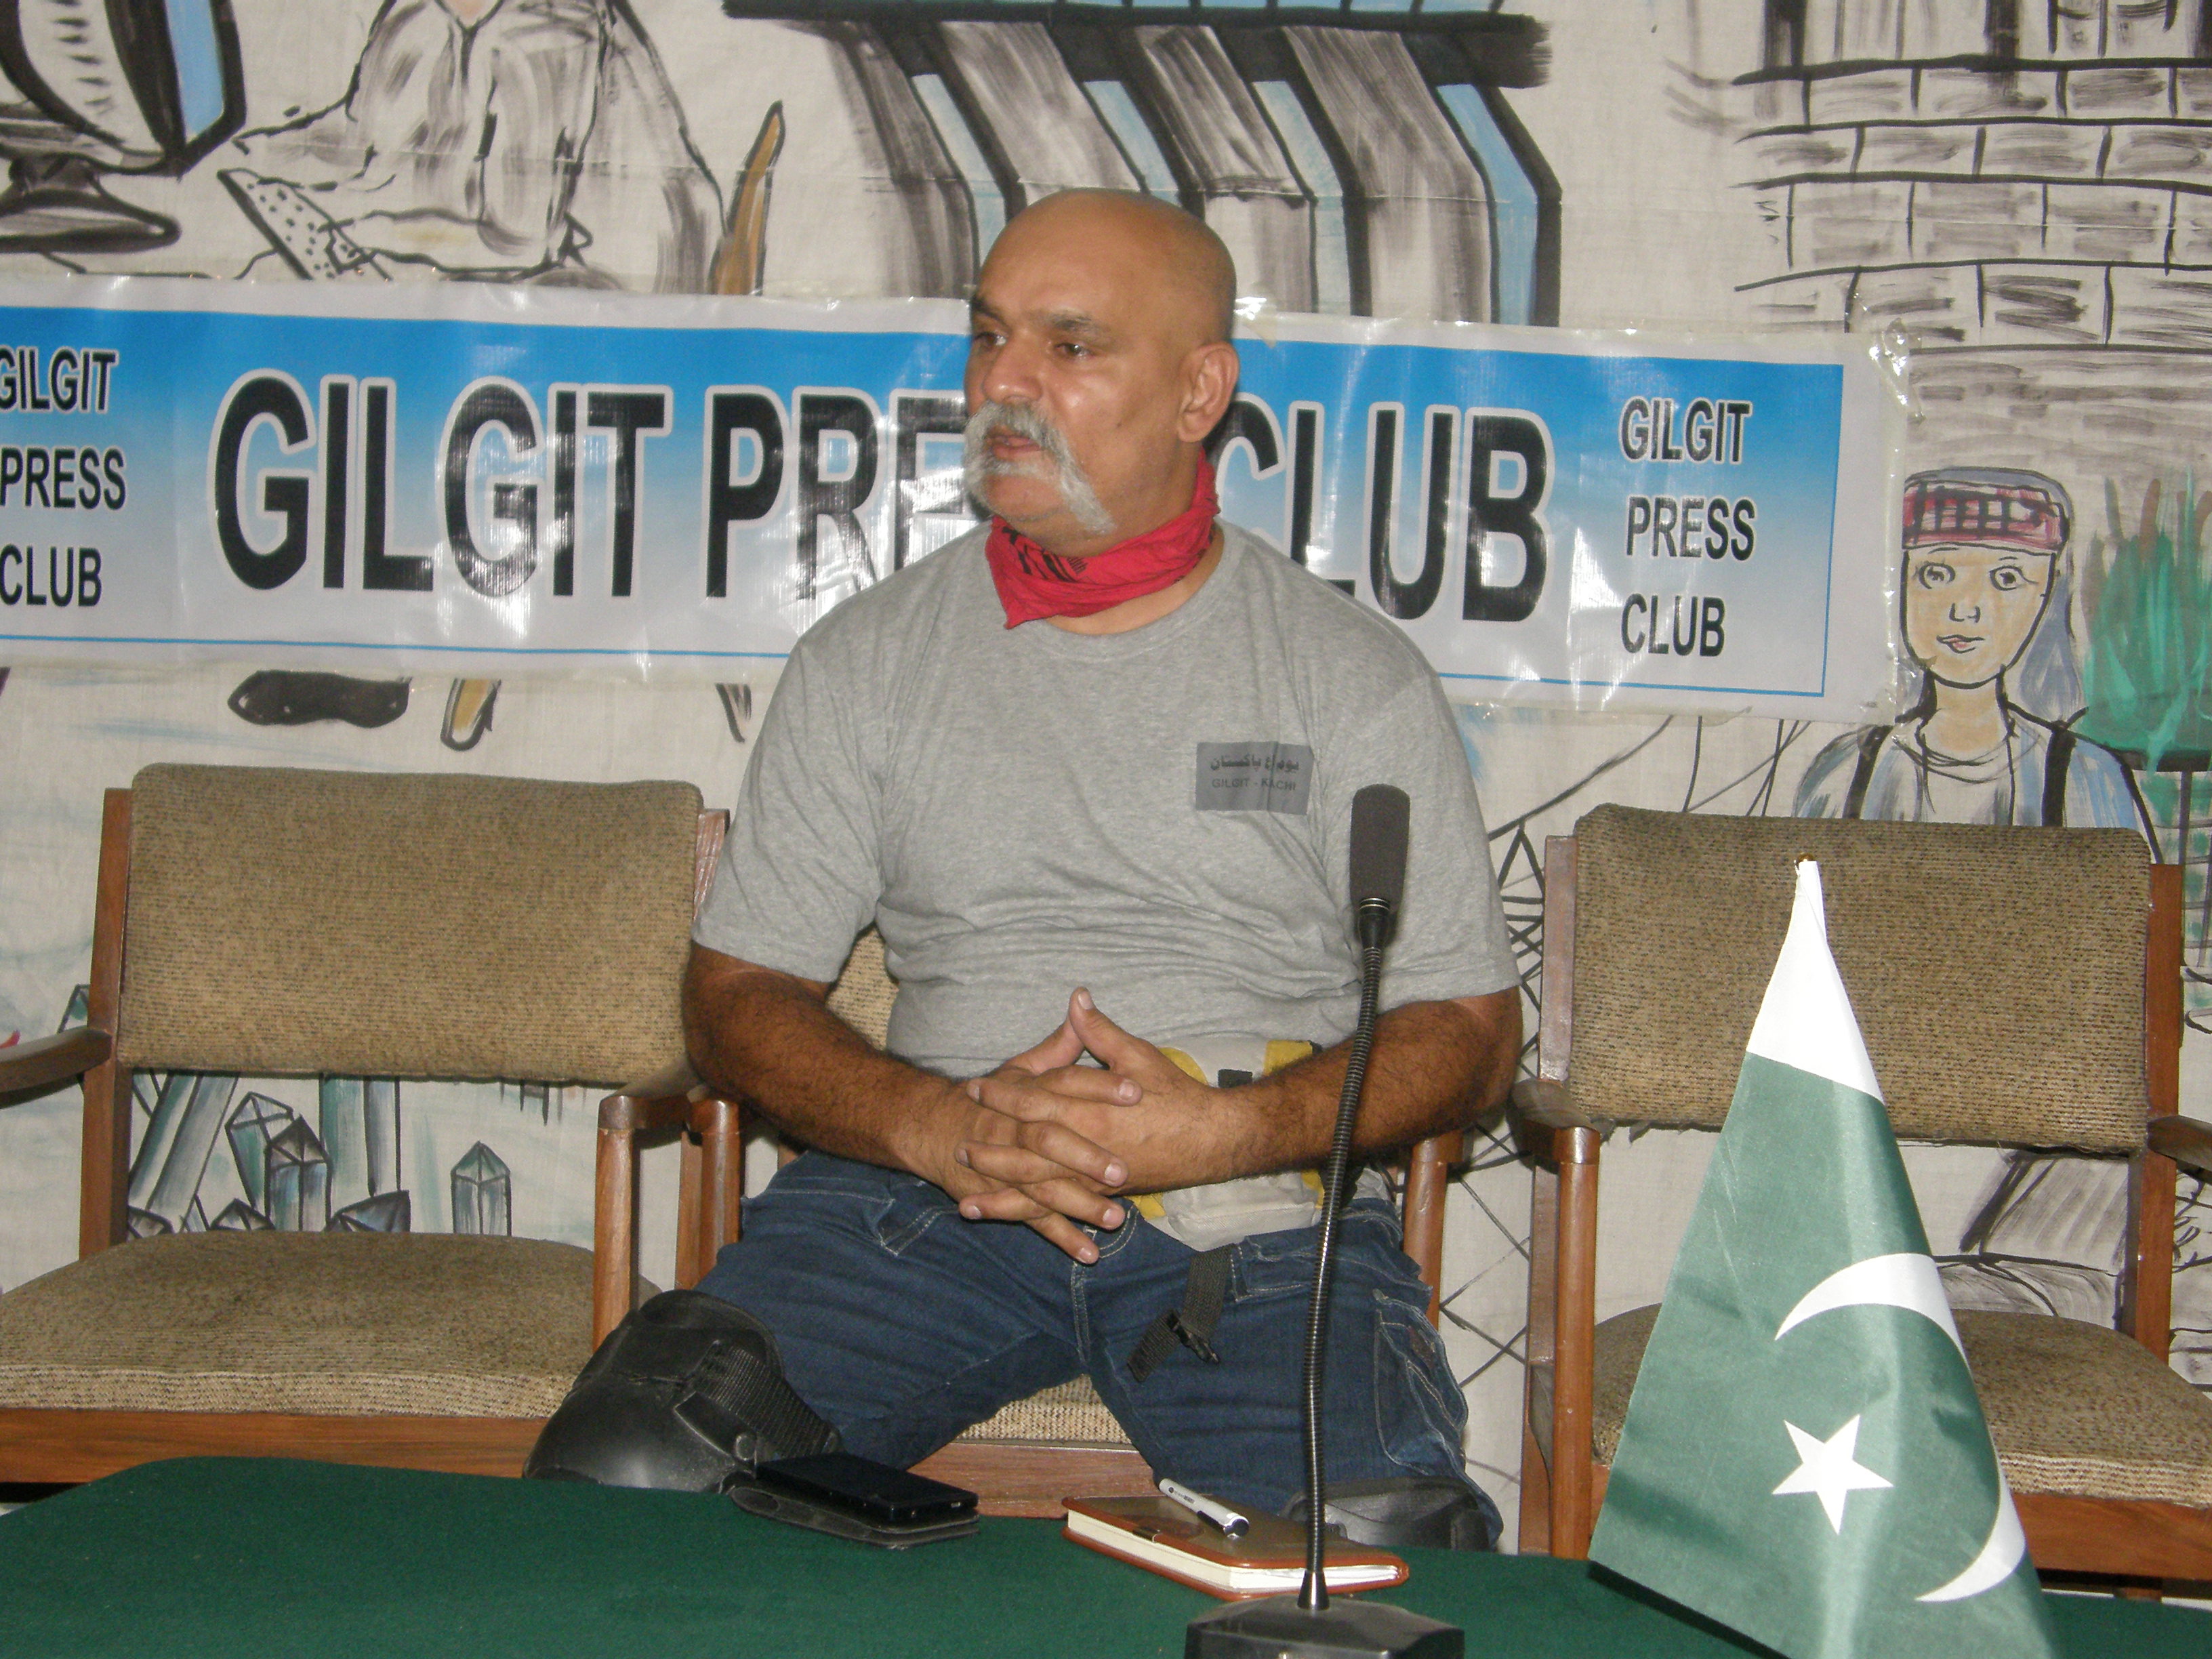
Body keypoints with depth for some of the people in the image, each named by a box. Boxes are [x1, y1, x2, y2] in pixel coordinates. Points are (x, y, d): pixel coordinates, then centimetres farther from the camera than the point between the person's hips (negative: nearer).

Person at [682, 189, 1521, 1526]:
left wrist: (1221, 1130, -13)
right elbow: (740, 991, 10)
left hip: (1262, 1211, -1)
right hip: (918, 1188, 2)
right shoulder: (867, 659, 11)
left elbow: (1470, 1030, 5)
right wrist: (941, 1126, -11)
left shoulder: (1356, 676, 6)